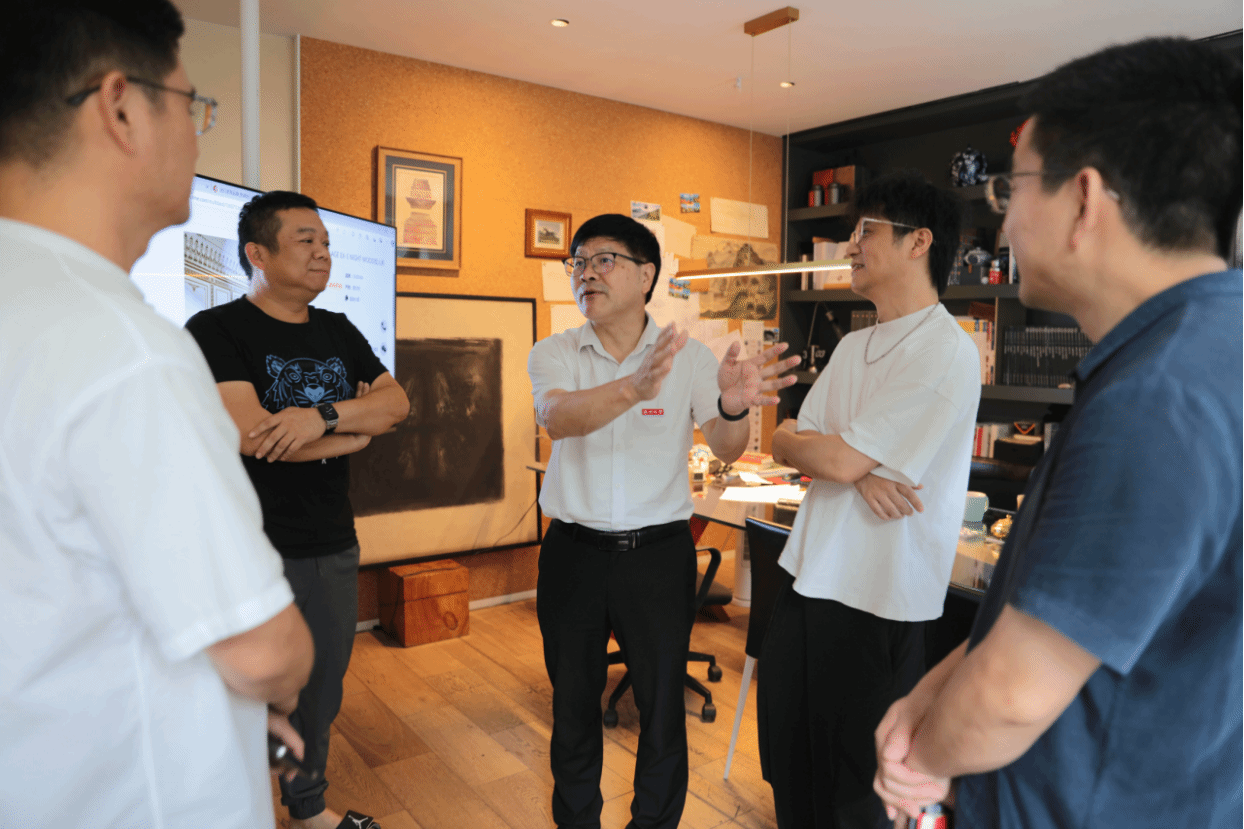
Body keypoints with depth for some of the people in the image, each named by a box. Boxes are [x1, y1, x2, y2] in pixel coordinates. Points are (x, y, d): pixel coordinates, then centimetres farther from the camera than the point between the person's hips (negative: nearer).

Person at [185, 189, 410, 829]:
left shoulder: (338, 332, 11)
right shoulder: (215, 331, -9)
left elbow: (397, 402, 2)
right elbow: (254, 434, -21)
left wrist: (324, 415, -18)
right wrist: (359, 425, -8)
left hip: (334, 547, 6)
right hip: (255, 553, -6)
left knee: (321, 695, 19)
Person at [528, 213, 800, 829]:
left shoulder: (689, 357, -3)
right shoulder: (553, 354, -2)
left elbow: (726, 449, -9)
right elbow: (557, 418, -22)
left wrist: (733, 407, -34)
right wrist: (634, 388, -43)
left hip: (658, 552, -1)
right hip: (574, 551, 1)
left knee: (662, 704, 9)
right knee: (573, 700, 16)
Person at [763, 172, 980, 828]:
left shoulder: (945, 352, -16)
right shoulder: (853, 345, 12)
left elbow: (838, 459, -21)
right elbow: (788, 445, 6)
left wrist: (795, 440, 0)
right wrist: (858, 469, -13)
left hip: (875, 600, -7)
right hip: (809, 576, 8)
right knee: (785, 745, 20)